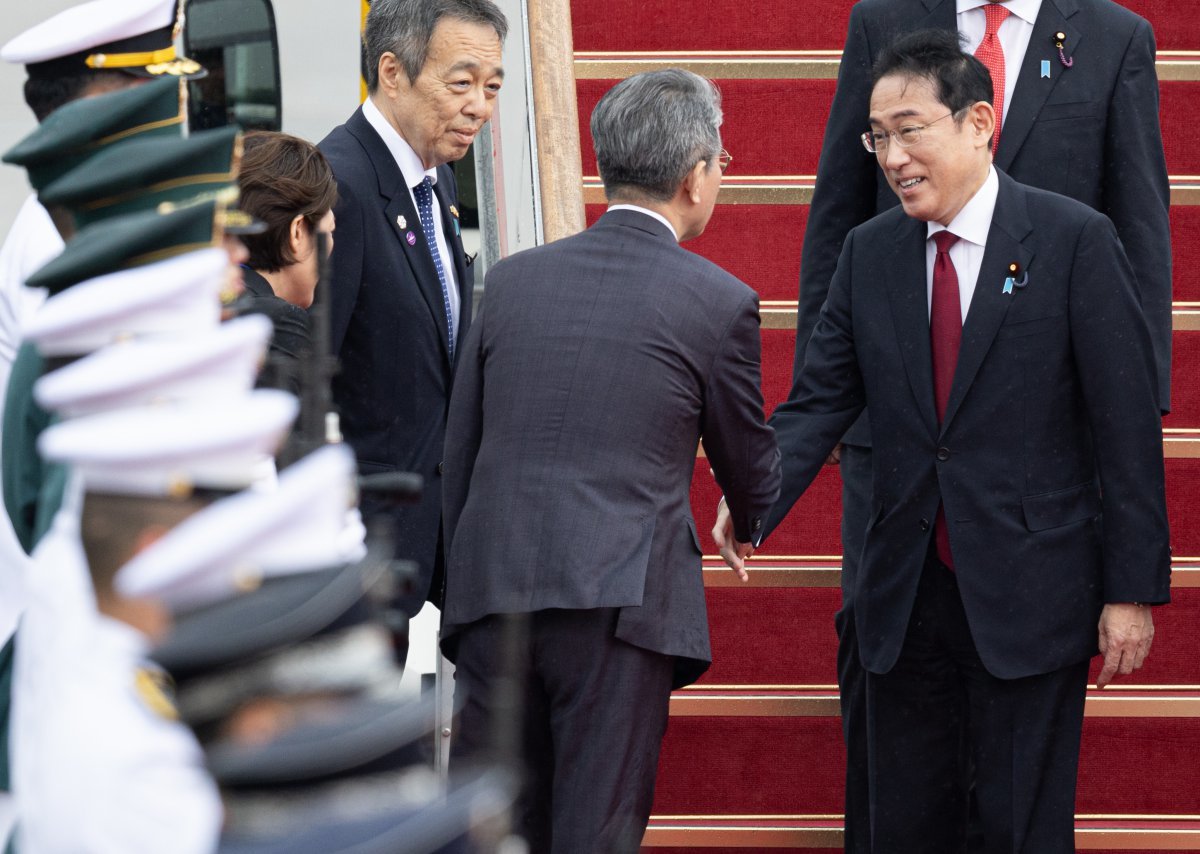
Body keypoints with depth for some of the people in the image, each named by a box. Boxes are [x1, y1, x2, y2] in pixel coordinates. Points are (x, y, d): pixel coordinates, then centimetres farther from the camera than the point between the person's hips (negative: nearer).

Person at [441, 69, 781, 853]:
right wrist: (753, 523, 37)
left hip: (492, 594, 4)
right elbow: (752, 477, 14)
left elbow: (458, 457, 14)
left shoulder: (513, 280, 10)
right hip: (620, 604, -4)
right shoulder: (718, 303, 0)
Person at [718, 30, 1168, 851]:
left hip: (1028, 598, -5)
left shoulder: (1075, 241, -7)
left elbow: (1127, 426, -7)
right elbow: (818, 404, 3)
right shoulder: (870, 253, 7)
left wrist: (1133, 590, -10)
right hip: (907, 596, 5)